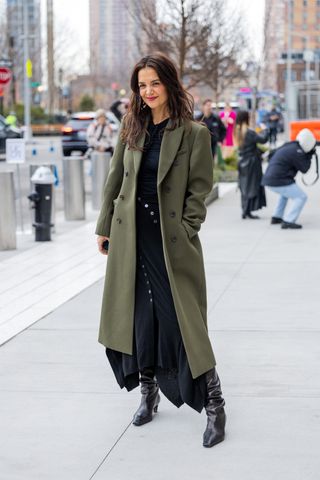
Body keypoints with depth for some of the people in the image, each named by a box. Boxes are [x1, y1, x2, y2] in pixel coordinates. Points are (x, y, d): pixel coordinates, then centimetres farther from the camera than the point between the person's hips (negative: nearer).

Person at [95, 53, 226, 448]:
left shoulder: (194, 133, -6)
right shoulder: (131, 128, 7)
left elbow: (198, 189, -6)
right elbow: (115, 179, 12)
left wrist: (184, 233, -12)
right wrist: (104, 227, 11)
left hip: (171, 238, -4)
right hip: (131, 236, 5)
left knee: (181, 319, -6)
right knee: (139, 316, 10)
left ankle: (214, 405, 5)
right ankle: (148, 394, 26)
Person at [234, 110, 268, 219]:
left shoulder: (237, 131, 4)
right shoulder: (249, 132, -20)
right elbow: (263, 139, -18)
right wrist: (264, 129, -2)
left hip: (242, 162, 8)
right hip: (251, 162, -8)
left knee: (245, 187, 14)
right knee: (252, 186, 0)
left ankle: (245, 211, 17)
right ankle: (247, 211, -2)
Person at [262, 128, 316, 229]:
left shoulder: (288, 146, 13)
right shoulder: (296, 151, -14)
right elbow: (304, 169, -6)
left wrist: (309, 153, 19)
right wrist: (310, 155, 5)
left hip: (268, 179, 10)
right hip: (279, 181, -10)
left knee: (286, 193, 35)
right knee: (301, 197, -5)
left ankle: (276, 217, 34)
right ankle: (288, 221, -14)